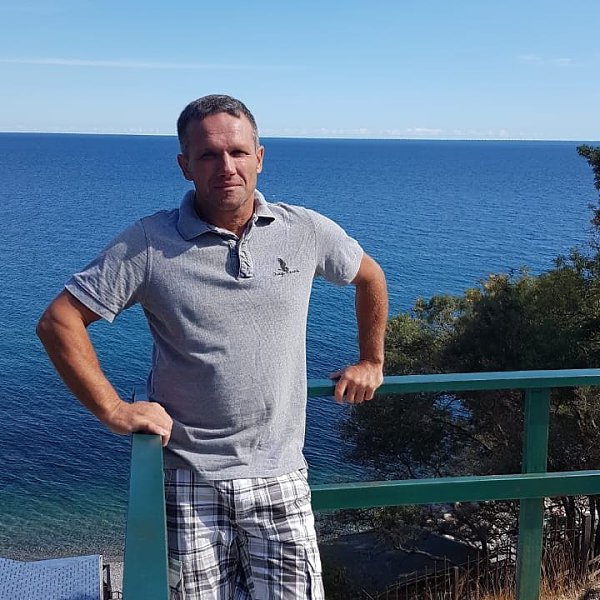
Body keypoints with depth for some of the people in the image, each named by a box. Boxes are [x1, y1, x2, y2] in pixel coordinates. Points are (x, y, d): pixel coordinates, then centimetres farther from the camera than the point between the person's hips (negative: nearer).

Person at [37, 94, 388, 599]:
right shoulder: (149, 244, -6)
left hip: (280, 480, 2)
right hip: (189, 481, -1)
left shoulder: (306, 231, 1)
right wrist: (113, 410, -10)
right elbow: (59, 321, -4)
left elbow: (370, 277, 19)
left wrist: (371, 362, 21)